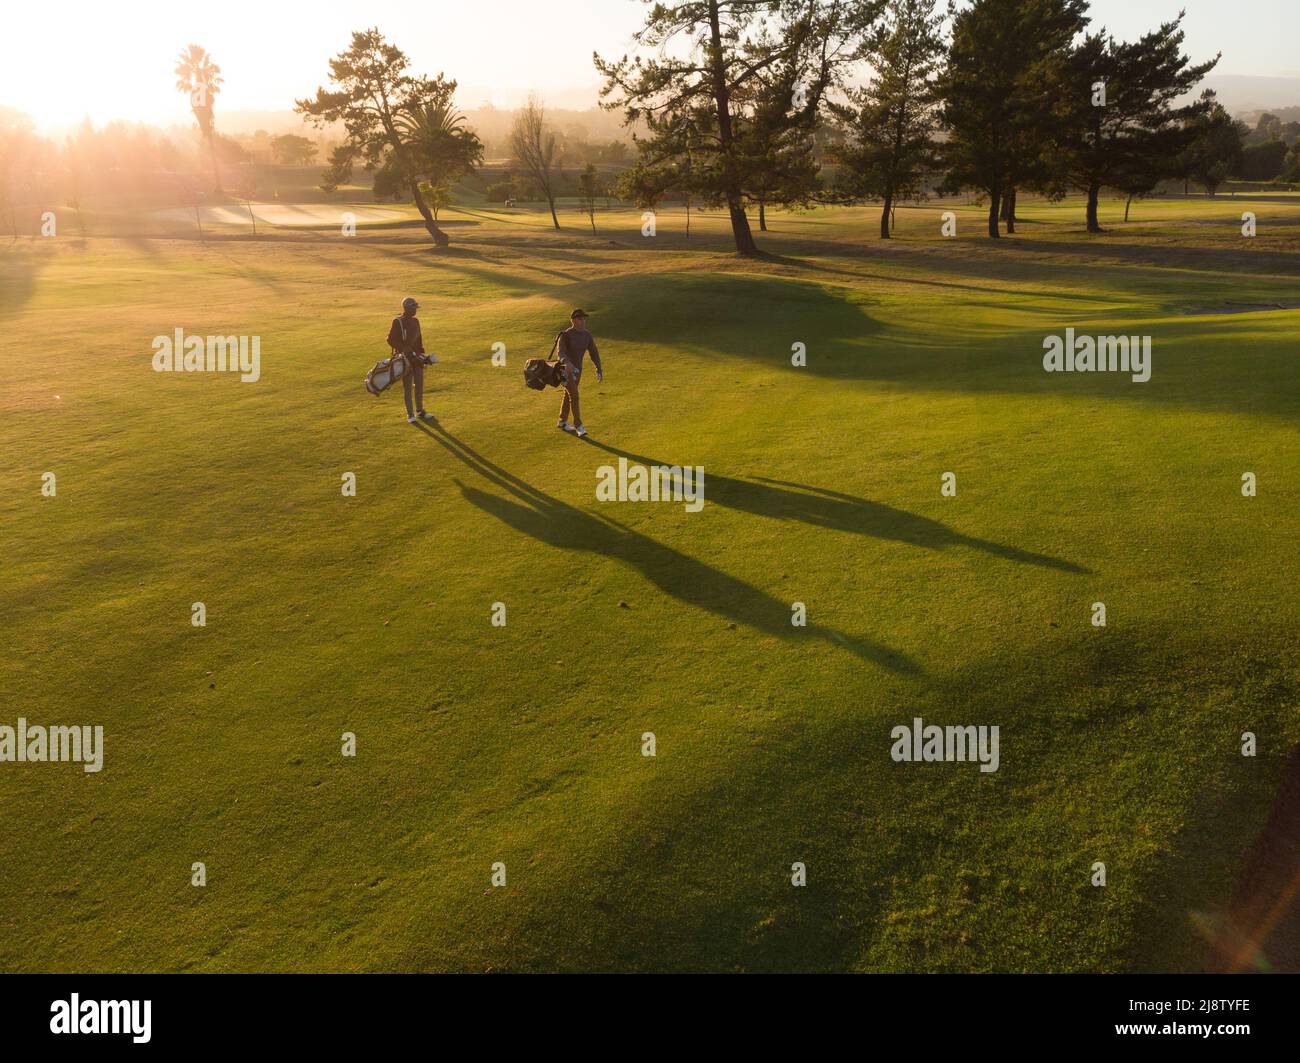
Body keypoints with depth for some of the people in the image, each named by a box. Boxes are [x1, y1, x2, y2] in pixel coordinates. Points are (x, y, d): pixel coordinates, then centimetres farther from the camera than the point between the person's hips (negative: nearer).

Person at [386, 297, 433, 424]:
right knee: (407, 387, 1)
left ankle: (419, 411, 23)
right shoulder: (397, 322, -11)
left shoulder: (415, 321, 8)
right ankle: (410, 415, 9)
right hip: (405, 358, -6)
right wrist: (403, 350, -21)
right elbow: (390, 340, -13)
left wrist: (422, 354, 14)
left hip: (417, 357, 6)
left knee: (419, 385, 11)